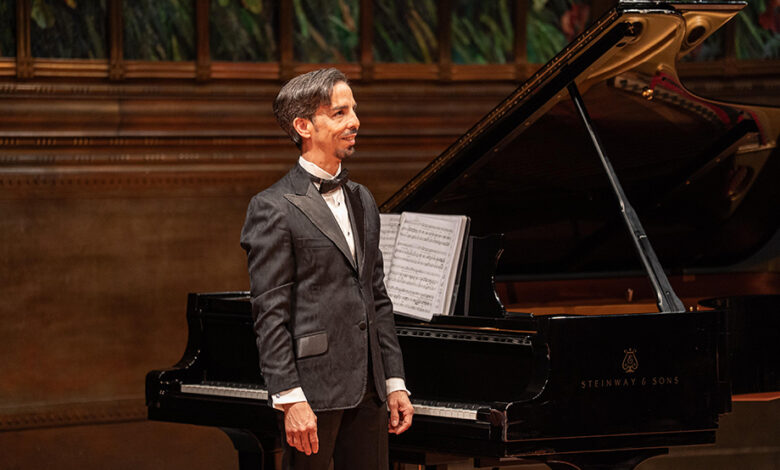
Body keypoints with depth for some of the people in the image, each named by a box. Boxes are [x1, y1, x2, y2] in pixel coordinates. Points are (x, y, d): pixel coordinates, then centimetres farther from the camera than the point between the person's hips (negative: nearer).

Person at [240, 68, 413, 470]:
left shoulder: (361, 201, 16)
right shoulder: (273, 209, -8)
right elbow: (270, 314, -12)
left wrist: (395, 383, 14)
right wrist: (290, 399, -18)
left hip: (368, 391, 7)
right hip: (314, 390, -7)